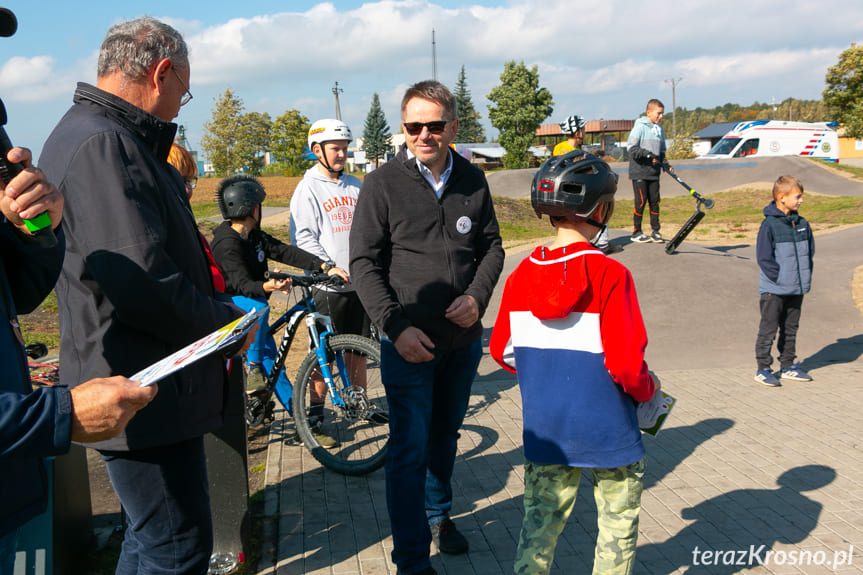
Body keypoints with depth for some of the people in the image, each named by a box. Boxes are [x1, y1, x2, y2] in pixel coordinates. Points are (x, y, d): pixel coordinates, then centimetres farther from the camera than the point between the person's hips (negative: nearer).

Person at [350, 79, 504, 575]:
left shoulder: (473, 181, 3)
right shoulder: (383, 184, -8)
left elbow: (492, 246, 10)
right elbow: (364, 263, -9)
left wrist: (477, 296, -9)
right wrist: (398, 326, -17)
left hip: (464, 339, 4)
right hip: (409, 343, -4)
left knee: (445, 435, 21)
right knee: (410, 449, -1)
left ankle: (439, 513, 44)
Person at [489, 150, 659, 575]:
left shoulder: (522, 274, -4)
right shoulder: (610, 275, -18)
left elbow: (502, 352, 3)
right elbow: (626, 365, -19)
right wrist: (648, 389, 2)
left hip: (545, 431, 4)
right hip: (607, 432, -4)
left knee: (541, 522, 17)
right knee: (618, 525, 15)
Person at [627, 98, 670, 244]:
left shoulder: (660, 129, 16)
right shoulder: (640, 126, -6)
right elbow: (632, 148, -14)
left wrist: (666, 165, 6)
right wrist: (649, 155, -20)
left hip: (654, 172, 6)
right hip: (639, 171, -6)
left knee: (655, 200, 5)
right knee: (641, 201, -4)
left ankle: (655, 231, 13)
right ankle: (636, 232, 7)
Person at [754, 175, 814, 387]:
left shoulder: (802, 224, 7)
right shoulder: (769, 224, -13)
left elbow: (810, 250, 16)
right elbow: (764, 257, -14)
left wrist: (806, 276, 6)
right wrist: (778, 278, -15)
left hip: (796, 289, 6)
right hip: (774, 290, -6)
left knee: (790, 329, 16)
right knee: (768, 329, 1)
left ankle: (788, 366, 27)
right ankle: (763, 369, 10)